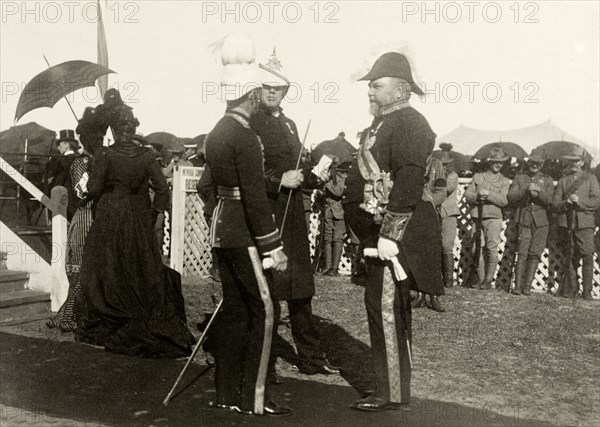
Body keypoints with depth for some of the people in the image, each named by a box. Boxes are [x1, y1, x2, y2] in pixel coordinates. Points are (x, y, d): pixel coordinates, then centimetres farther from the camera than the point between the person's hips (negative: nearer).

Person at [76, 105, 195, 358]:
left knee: (109, 274, 8)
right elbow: (162, 189, -6)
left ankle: (106, 326, 15)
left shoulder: (105, 155, -10)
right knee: (142, 272, 11)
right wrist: (154, 212, 4)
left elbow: (93, 190, -11)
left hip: (109, 221, -2)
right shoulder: (146, 155, -2)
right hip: (139, 223, 3)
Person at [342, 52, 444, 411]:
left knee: (386, 306, -6)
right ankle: (394, 383, 29)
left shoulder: (409, 124, -14)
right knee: (392, 309, 17)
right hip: (380, 230, 10)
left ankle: (393, 393, 4)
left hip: (395, 233, -10)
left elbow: (408, 183, -24)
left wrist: (390, 234, -27)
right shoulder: (385, 124, 17)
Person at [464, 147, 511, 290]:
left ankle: (488, 280, -6)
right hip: (477, 217, 2)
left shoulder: (504, 181, 12)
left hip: (493, 218, -2)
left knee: (492, 249, -11)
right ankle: (481, 279, 9)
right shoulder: (477, 177, 16)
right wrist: (477, 196, -13)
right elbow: (467, 195, 8)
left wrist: (488, 194, -16)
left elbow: (504, 201, -3)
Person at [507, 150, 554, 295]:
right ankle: (517, 286, -8)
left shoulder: (547, 180, 12)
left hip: (541, 222, 1)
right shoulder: (519, 177, 12)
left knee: (534, 254, -1)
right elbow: (511, 197, 0)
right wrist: (526, 190, -15)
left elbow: (549, 200, -2)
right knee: (522, 253, -9)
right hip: (524, 220, -1)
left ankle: (527, 286, 4)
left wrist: (539, 191, -21)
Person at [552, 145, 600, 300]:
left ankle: (587, 292, -6)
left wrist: (580, 202, -14)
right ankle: (571, 288, 14)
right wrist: (566, 203, -11)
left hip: (584, 223, -2)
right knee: (570, 258, 5)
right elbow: (555, 203, 9)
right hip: (566, 223, 2)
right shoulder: (562, 181, 16)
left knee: (587, 256, -10)